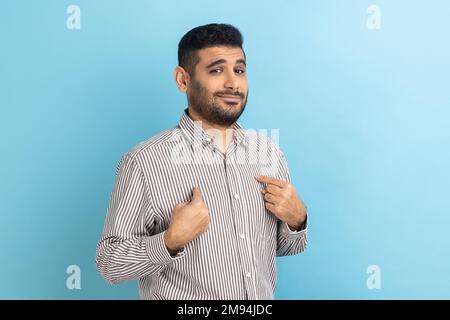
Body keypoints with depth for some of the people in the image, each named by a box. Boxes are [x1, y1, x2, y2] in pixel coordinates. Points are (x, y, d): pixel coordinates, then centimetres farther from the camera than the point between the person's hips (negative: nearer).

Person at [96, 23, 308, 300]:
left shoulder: (269, 152, -3)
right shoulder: (144, 162, -19)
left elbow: (283, 246, 6)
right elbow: (109, 262, -14)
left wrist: (296, 219, -14)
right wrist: (171, 241, -29)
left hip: (263, 296, 5)